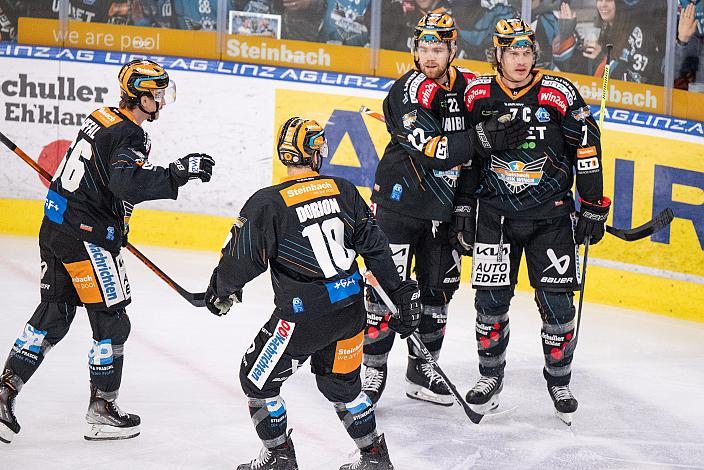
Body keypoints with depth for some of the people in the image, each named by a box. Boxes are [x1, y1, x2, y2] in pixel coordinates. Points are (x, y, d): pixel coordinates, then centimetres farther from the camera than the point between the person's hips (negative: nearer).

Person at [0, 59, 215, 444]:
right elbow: (128, 184, -34)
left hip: (56, 230, 9)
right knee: (111, 322, 3)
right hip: (87, 240, -9)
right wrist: (177, 173, -33)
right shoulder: (128, 137, -18)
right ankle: (102, 412, 10)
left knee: (51, 318, 14)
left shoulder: (102, 119, 11)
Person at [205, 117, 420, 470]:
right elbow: (375, 246, 5)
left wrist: (220, 291, 9)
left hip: (303, 316, -6)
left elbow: (242, 258, -11)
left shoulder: (268, 203, -13)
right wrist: (402, 293, 13)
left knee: (257, 379, 14)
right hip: (350, 309, 6)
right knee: (341, 383, 25)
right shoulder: (343, 190, 2)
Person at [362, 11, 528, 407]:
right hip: (401, 200, -6)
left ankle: (422, 370, 24)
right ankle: (374, 369, 9)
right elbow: (432, 149, -28)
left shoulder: (469, 85, 2)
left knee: (438, 289, 11)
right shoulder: (411, 90, -17)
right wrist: (484, 137, -37)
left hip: (445, 207, 6)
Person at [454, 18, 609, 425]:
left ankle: (559, 382, 17)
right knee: (491, 299, 1)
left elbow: (588, 151, -3)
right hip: (495, 214, 1)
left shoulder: (560, 94, -8)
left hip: (552, 216, -1)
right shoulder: (477, 96, -1)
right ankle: (491, 376, 22)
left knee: (558, 301, -2)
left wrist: (594, 209, -3)